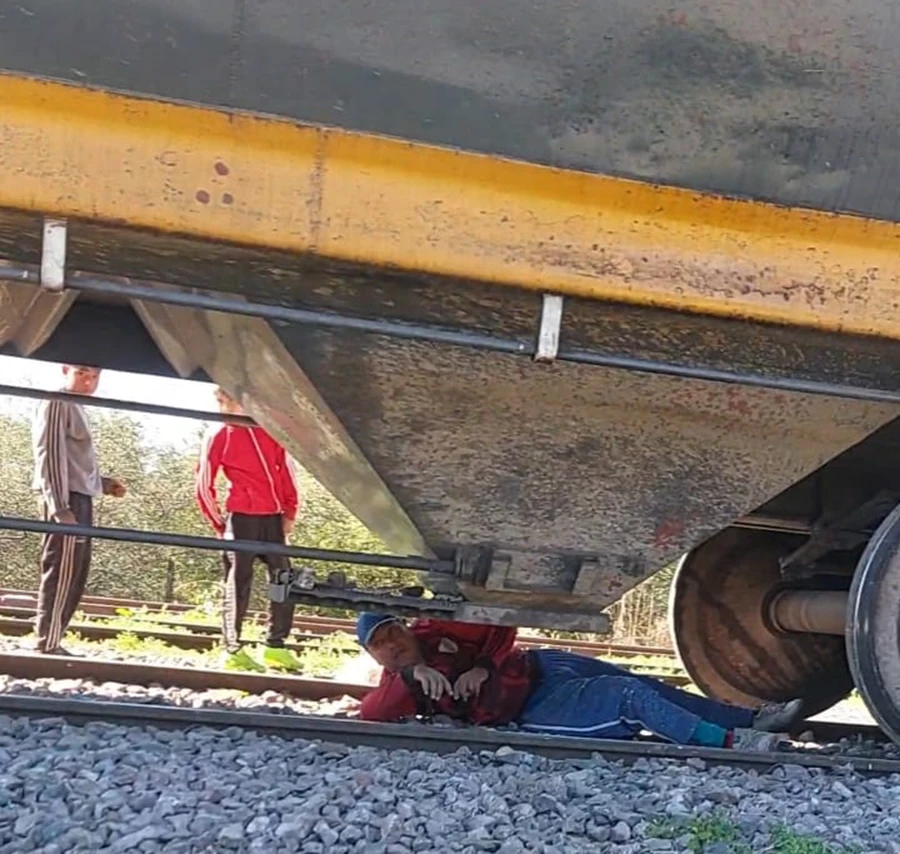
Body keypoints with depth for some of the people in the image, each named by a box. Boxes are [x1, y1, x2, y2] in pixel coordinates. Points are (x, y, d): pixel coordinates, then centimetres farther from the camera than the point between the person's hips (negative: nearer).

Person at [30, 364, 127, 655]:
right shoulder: (57, 404, -7)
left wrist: (103, 484, 16)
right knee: (61, 573, -9)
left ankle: (50, 640, 14)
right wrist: (60, 507, -21)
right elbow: (50, 456, -15)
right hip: (67, 500, -10)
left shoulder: (75, 408, 21)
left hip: (80, 500, 10)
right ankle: (47, 644, -6)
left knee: (75, 575, 10)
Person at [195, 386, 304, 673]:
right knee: (239, 585, 0)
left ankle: (276, 647, 15)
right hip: (242, 518, -5)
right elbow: (204, 486, 1)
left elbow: (285, 471, 15)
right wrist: (220, 524, 1)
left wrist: (290, 511, 8)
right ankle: (233, 651, 7)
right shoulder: (218, 436, 1)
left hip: (273, 518, 5)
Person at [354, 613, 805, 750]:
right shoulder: (402, 682, -6)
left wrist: (483, 668, -14)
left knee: (647, 685, 0)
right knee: (629, 698, -22)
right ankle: (727, 740, -18)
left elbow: (502, 631, 4)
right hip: (531, 712, -7)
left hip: (540, 665, 7)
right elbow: (370, 712, -27)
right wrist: (412, 674, -40)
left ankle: (752, 717, 6)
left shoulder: (434, 630, 6)